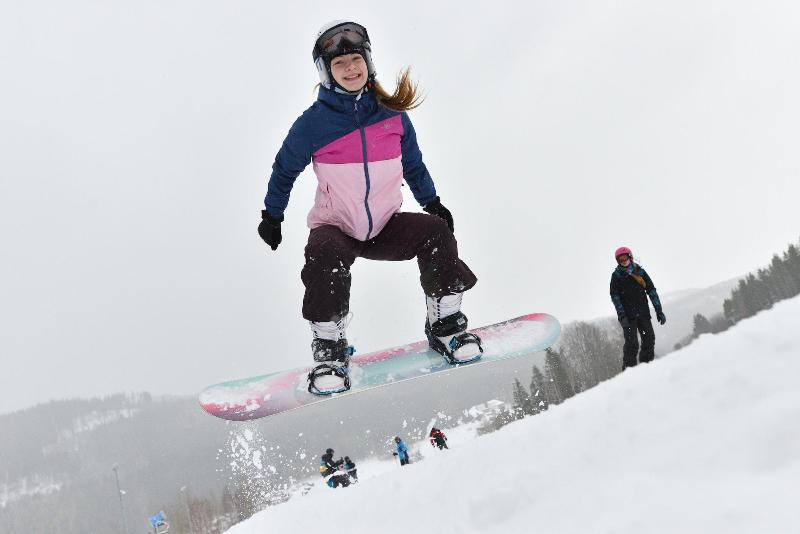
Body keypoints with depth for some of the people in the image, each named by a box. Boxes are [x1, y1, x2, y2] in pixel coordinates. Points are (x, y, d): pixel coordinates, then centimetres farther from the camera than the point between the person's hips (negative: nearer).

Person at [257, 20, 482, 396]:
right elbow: (285, 169, 6)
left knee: (435, 230, -22)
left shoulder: (393, 116, 1)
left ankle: (446, 325, -7)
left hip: (386, 226, 3)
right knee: (325, 255, -36)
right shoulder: (314, 122, -8)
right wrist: (272, 216, 8)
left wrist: (433, 203, 10)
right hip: (335, 227, -3)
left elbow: (414, 166, 16)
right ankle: (329, 349, -19)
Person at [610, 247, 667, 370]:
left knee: (649, 340, 0)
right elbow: (615, 297, -5)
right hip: (628, 315, -3)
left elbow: (651, 290, 9)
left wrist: (659, 311, 4)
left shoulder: (640, 271, 6)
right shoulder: (616, 275, -1)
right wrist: (622, 316, -15)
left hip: (643, 313, 3)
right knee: (632, 344, -11)